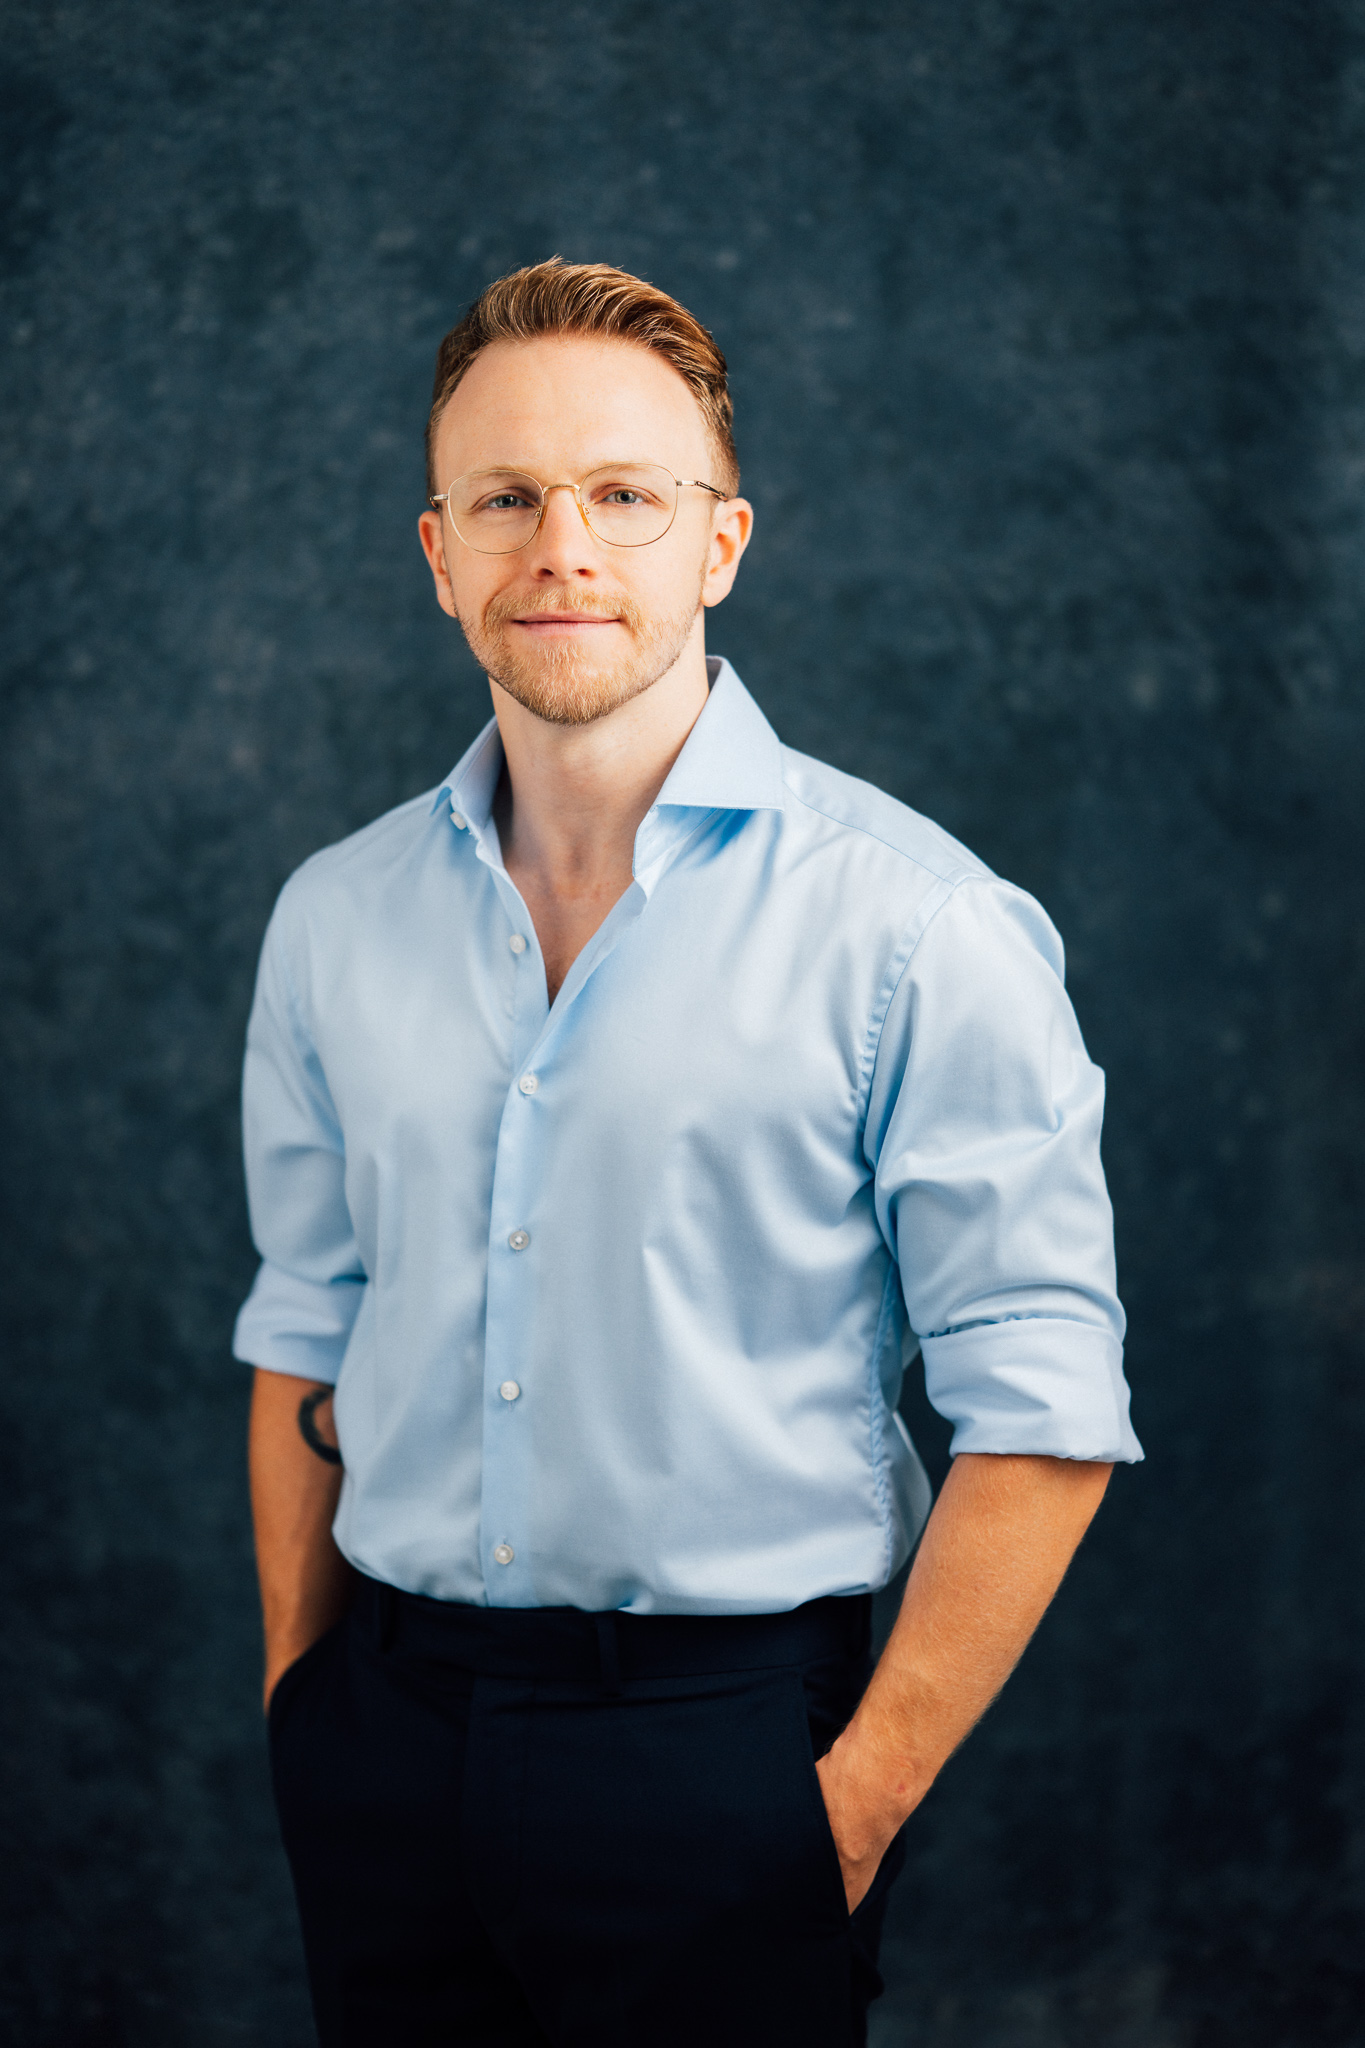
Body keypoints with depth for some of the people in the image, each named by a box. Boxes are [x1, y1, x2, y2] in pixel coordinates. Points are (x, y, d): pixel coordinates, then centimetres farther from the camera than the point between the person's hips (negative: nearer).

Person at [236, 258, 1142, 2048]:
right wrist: (302, 1695, 8)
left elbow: (1040, 1408, -10)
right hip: (384, 1740, 4)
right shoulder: (336, 918, 6)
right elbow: (305, 1339, 13)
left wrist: (869, 1788, -10)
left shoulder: (915, 925, -9)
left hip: (718, 1747, -4)